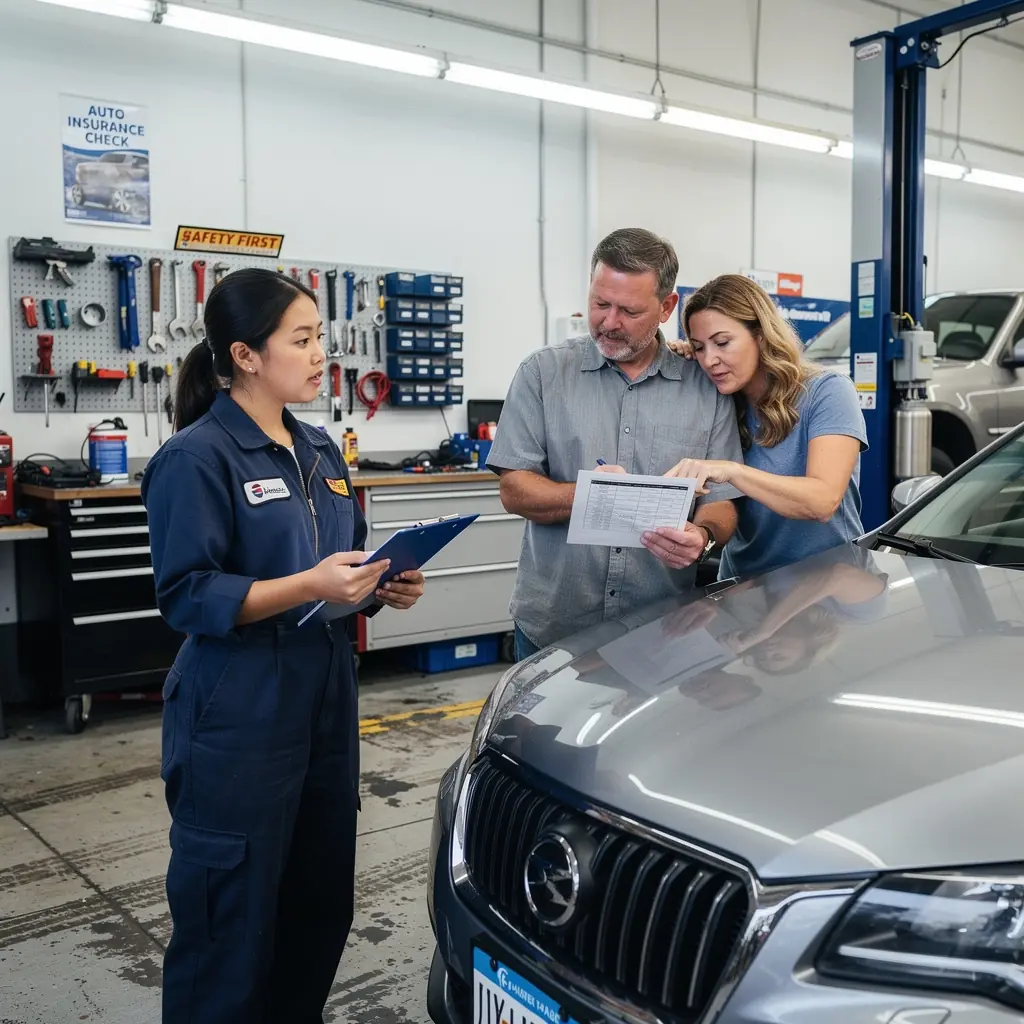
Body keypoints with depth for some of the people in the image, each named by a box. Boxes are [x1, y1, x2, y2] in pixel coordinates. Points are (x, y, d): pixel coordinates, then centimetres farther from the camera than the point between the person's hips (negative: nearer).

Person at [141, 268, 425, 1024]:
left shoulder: (321, 452, 12)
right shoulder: (196, 458, -12)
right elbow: (187, 597, -17)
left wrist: (384, 587, -1)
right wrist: (310, 585, -26)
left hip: (326, 703, 8)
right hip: (238, 722, -7)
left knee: (323, 903, 17)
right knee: (232, 921, 3)